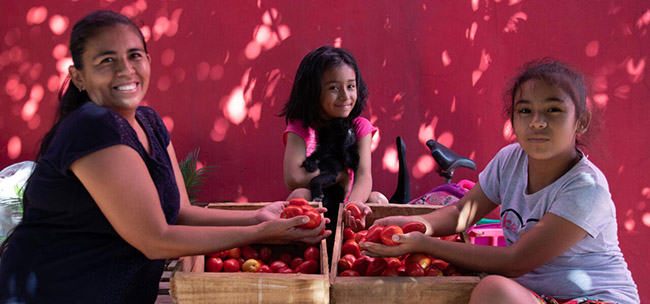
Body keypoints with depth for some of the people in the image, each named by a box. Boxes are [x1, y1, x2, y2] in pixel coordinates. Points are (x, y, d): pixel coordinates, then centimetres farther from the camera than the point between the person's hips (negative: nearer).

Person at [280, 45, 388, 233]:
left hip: (346, 203, 2)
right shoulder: (300, 128, -7)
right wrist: (340, 175, -16)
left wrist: (352, 203, -43)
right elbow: (293, 179, -22)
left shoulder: (359, 127, -2)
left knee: (378, 199, -27)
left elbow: (364, 175, -19)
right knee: (299, 195, -33)